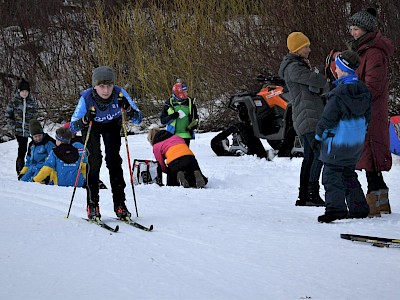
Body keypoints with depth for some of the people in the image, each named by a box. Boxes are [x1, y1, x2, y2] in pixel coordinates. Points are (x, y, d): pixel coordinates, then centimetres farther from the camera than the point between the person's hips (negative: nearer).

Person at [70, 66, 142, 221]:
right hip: (91, 126, -1)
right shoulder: (86, 98, -34)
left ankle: (120, 204, -4)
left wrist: (128, 108, -46)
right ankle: (92, 205, -9)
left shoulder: (119, 93, -32)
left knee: (114, 160, -10)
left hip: (112, 125, 1)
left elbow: (138, 119, -26)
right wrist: (85, 120, -48)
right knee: (94, 159, -16)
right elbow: (73, 127, -27)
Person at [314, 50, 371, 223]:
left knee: (331, 173, -2)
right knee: (349, 173, 19)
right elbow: (367, 116, 13)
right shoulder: (364, 91, 4)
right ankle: (359, 208, 21)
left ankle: (335, 208, -13)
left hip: (338, 142, -8)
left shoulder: (338, 94, -20)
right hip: (357, 142, 8)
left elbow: (328, 119, -16)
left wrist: (319, 136, -4)